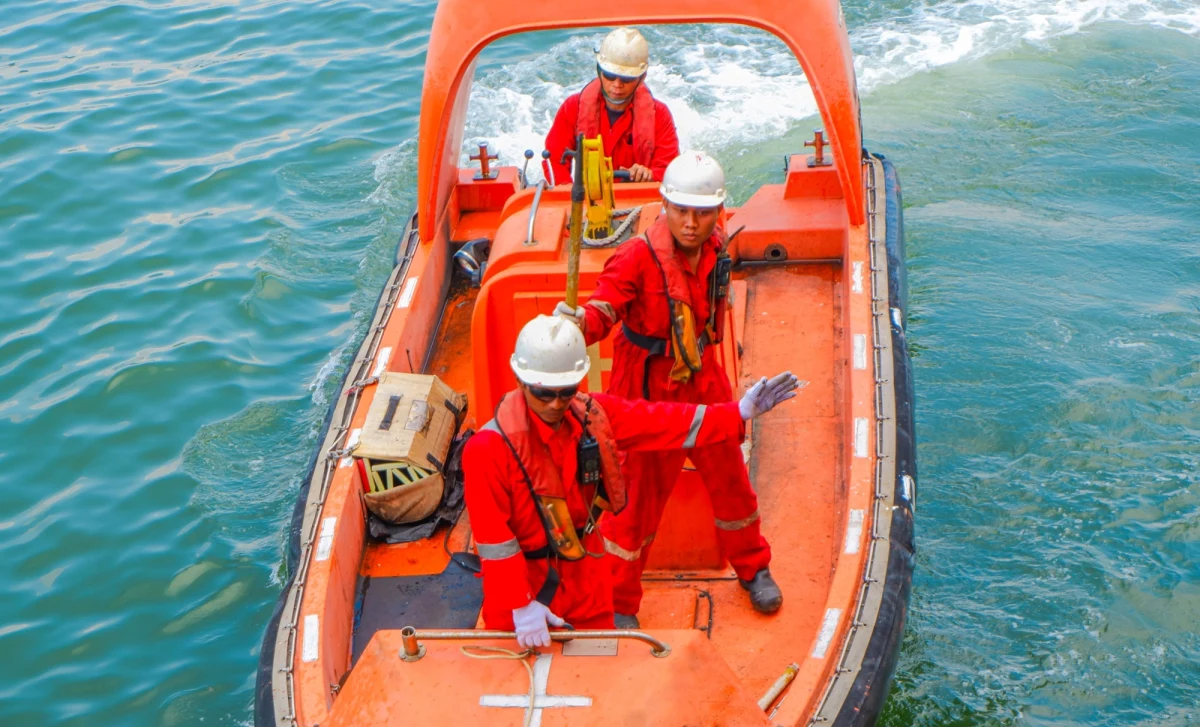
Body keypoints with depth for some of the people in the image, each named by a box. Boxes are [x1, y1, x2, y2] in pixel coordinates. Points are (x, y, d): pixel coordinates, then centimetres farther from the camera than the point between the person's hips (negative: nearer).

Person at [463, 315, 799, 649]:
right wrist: (520, 607, -20)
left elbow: (661, 422, 2)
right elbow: (493, 537, -21)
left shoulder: (594, 415, -7)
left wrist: (739, 413, -1)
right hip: (523, 584, -5)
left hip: (586, 577, 5)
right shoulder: (490, 447, -24)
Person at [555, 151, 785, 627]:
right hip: (648, 388, -5)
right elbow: (602, 310, -34)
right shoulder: (637, 258, -23)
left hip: (703, 382, 6)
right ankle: (618, 601, 20)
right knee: (637, 491, 3)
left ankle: (753, 568, 43)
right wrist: (578, 324, -55)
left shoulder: (716, 248, -3)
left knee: (728, 476, 19)